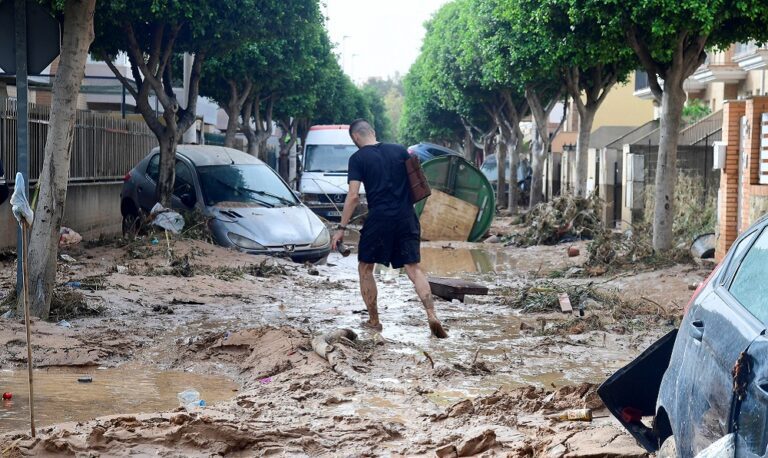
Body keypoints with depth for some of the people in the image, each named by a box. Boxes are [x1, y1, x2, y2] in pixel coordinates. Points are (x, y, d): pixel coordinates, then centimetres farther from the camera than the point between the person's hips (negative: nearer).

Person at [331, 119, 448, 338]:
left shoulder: (358, 158, -3)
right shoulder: (400, 151, 9)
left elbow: (353, 196, -9)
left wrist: (341, 228, -6)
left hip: (379, 219, -3)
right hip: (406, 218, 4)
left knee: (365, 269, 13)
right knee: (414, 268, 3)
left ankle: (374, 321, 16)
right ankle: (432, 316, -14)